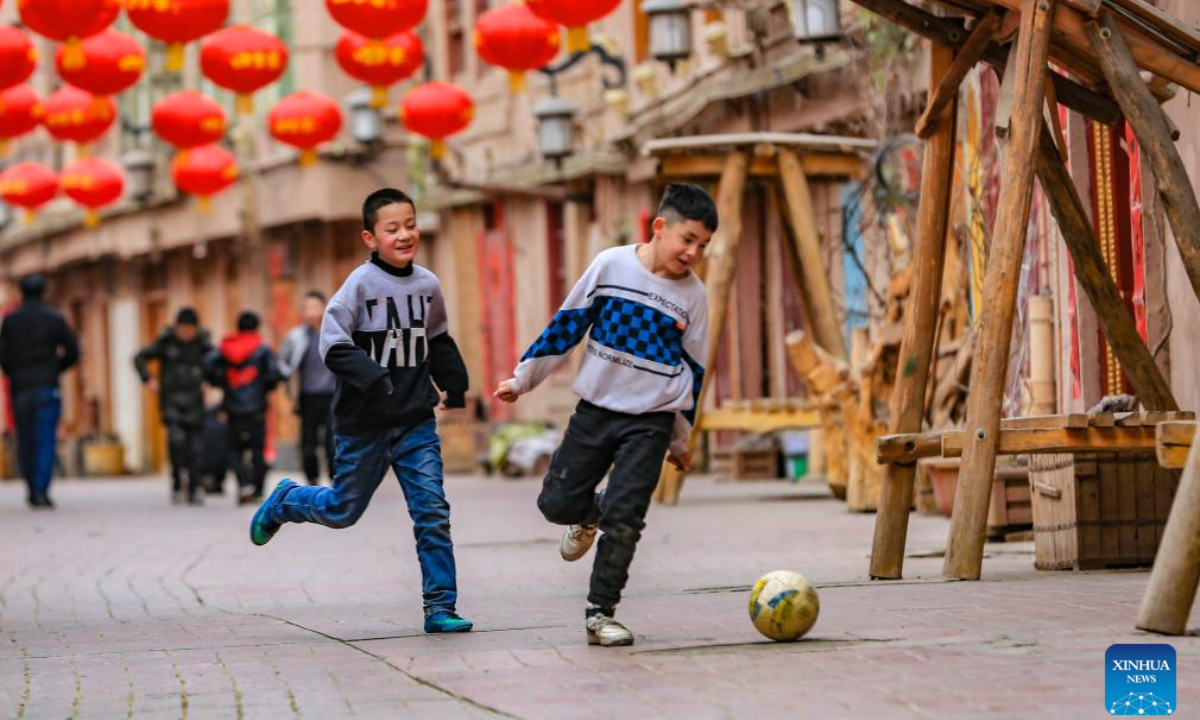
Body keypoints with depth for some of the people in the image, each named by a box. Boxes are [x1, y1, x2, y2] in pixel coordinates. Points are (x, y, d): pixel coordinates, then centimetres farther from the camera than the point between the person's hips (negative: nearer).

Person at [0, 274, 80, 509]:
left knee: (25, 442, 11)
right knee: (46, 441, -5)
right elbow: (72, 352, 1)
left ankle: (33, 489, 13)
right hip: (47, 388, -1)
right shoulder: (54, 318, 1)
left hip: (20, 388, 2)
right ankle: (41, 491, -15)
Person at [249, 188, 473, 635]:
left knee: (432, 511, -6)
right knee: (343, 510, 10)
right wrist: (372, 376, -30)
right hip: (364, 423, -3)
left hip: (416, 419, 3)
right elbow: (334, 345, -17)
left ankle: (440, 607, -1)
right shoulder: (362, 284, -12)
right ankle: (286, 501, 41)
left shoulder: (428, 285, 4)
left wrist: (455, 387, 19)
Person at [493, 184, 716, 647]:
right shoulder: (611, 265, -5)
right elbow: (567, 325, 3)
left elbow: (692, 369, 7)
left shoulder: (693, 295, -3)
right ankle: (588, 515, 37)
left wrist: (680, 441, 13)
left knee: (623, 519, -10)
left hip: (651, 421, -1)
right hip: (594, 409, 1)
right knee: (556, 503, 1)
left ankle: (600, 613, 0)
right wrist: (523, 378, 6)